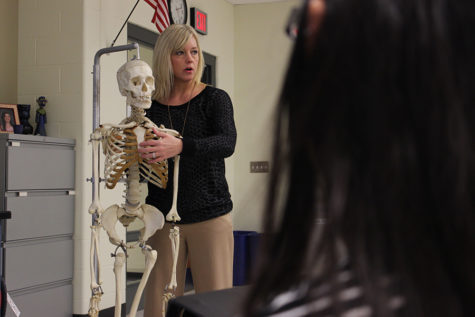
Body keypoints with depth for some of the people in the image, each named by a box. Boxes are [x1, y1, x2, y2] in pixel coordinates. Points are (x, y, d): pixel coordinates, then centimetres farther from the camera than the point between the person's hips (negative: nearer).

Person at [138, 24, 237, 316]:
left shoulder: (215, 99, 0)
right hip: (164, 218, 2)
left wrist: (180, 146, -35)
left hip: (210, 215, -2)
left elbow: (227, 143, -19)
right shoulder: (148, 107, 6)